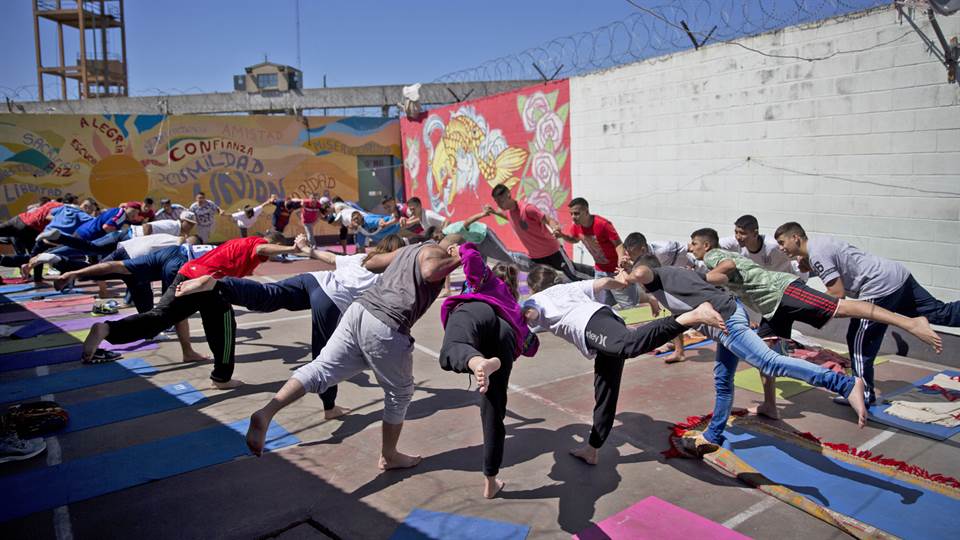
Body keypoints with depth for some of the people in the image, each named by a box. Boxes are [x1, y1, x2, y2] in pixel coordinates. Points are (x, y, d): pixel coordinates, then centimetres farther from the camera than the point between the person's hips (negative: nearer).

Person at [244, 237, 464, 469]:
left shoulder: (409, 250, 26)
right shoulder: (434, 251, 3)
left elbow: (370, 263, 36)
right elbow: (429, 271, -21)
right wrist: (455, 259, -7)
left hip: (359, 310, 7)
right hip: (386, 328, -7)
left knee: (320, 370, 0)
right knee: (399, 394, 14)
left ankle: (266, 413, -20)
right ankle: (389, 456, 30)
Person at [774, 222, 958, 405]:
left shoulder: (816, 254, -14)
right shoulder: (819, 243, 15)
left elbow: (838, 293, -16)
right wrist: (807, 265, 10)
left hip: (881, 288, -9)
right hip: (899, 275, 10)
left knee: (858, 341, 0)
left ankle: (864, 395, 9)